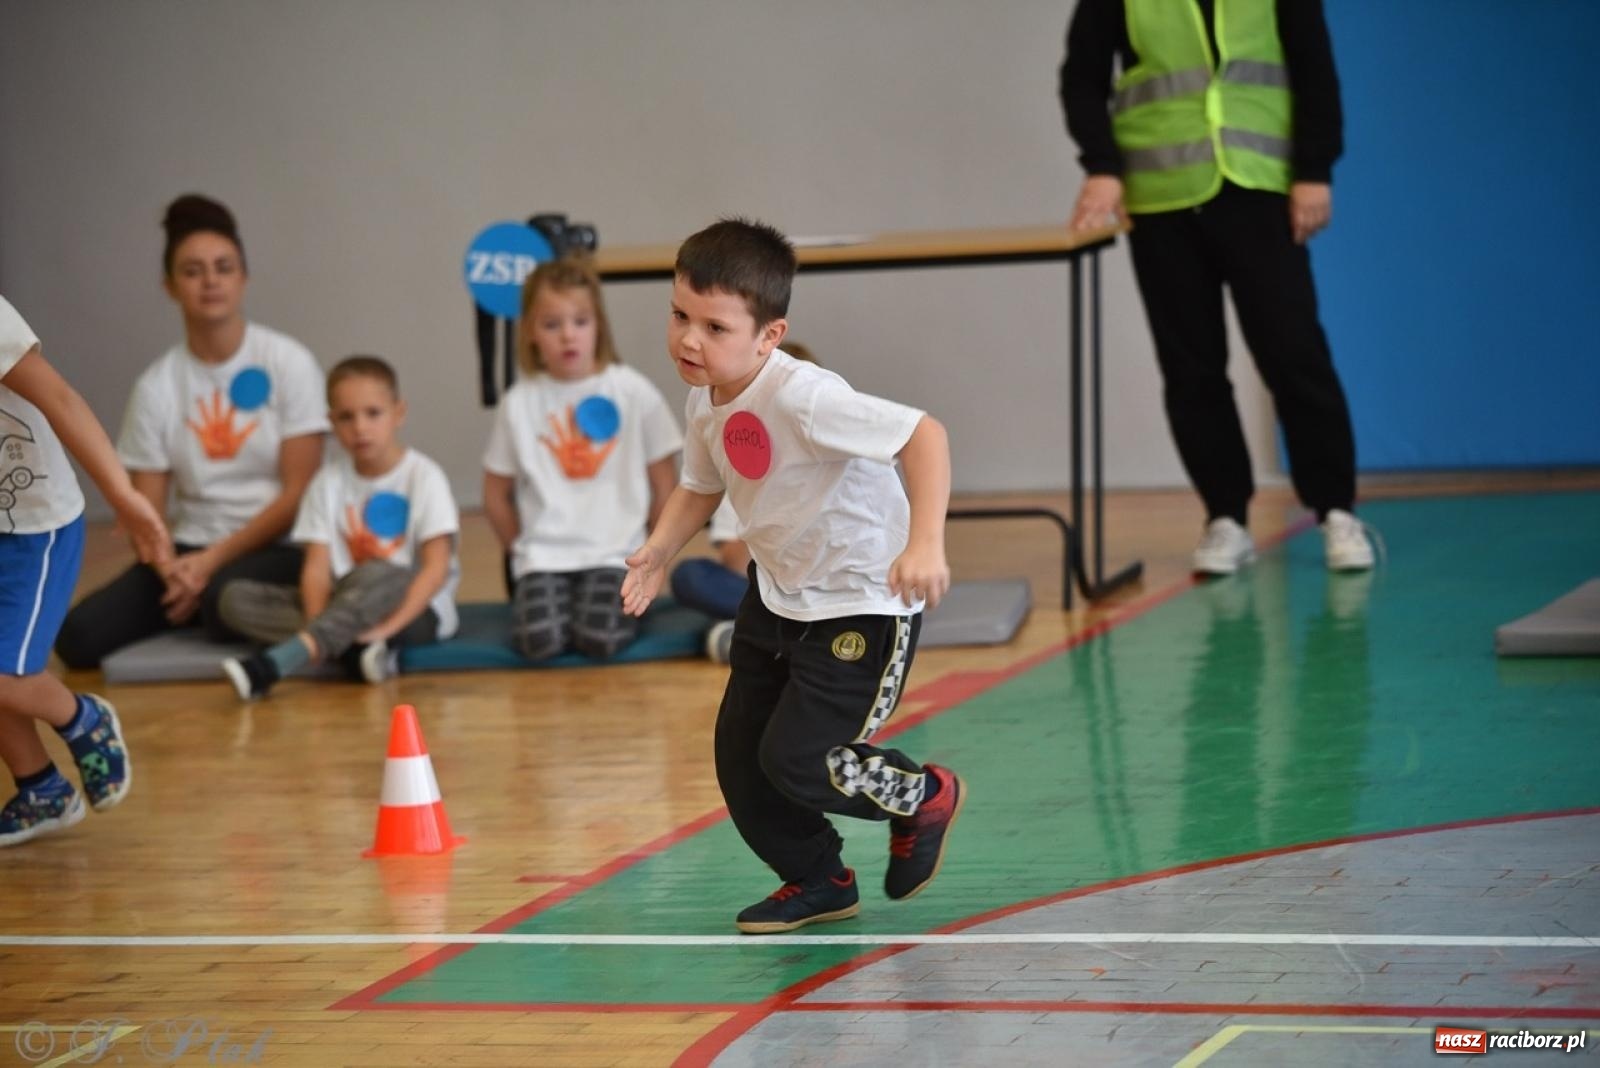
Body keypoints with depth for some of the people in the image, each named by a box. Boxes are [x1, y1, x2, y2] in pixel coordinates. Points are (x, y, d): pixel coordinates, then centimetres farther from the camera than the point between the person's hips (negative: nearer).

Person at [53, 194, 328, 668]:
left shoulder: (288, 363, -6)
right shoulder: (156, 385, 2)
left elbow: (299, 493, -9)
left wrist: (213, 561, -16)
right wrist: (173, 569, -20)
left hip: (276, 549, -3)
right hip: (191, 550, 3)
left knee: (226, 596, -39)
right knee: (78, 636, -19)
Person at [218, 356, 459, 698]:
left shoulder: (423, 476, -5)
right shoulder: (330, 480, 6)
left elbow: (436, 567, -13)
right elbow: (317, 566, -3)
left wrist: (390, 624, -28)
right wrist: (317, 627, -24)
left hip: (417, 607, -4)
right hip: (348, 605, 5)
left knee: (375, 575, -39)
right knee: (235, 597, -15)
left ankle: (271, 664, -52)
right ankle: (355, 648, -35)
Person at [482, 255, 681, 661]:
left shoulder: (634, 393, -3)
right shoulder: (519, 403, 0)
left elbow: (664, 484, 5)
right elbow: (497, 494, 10)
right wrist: (525, 551, 6)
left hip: (614, 553, -1)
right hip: (543, 555, 1)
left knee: (600, 638, -26)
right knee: (539, 641, -25)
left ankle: (625, 601, 6)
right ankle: (529, 596, 7)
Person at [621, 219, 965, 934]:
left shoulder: (802, 398, -31)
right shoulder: (707, 400, -5)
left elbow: (924, 434, -35)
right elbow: (701, 486, 13)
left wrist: (925, 542, -45)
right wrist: (658, 552, -5)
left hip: (862, 602, -8)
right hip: (777, 593, 8)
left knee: (796, 761, -11)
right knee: (738, 754, 9)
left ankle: (924, 797, 18)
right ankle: (818, 882, 30)